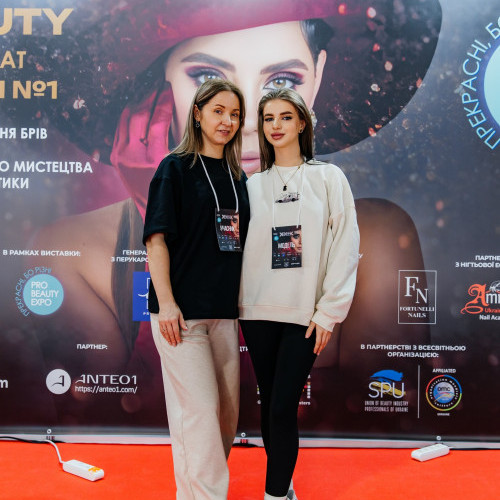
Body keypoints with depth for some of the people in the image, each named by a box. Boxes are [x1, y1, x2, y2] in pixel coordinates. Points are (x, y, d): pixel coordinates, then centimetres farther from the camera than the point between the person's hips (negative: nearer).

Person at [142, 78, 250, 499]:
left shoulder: (238, 177, 14)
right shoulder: (175, 168, -1)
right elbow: (156, 238, -7)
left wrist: (244, 306, 13)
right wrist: (166, 302, -14)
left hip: (225, 310, 6)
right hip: (182, 310, -5)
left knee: (227, 408, 10)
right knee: (200, 408, -6)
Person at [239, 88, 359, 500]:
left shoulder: (328, 178, 3)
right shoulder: (253, 185, 9)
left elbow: (346, 246, -3)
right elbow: (236, 245, 9)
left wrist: (329, 312, -8)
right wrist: (235, 303, 0)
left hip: (304, 313, -3)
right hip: (257, 311, 3)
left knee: (283, 407, -5)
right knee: (269, 404, 10)